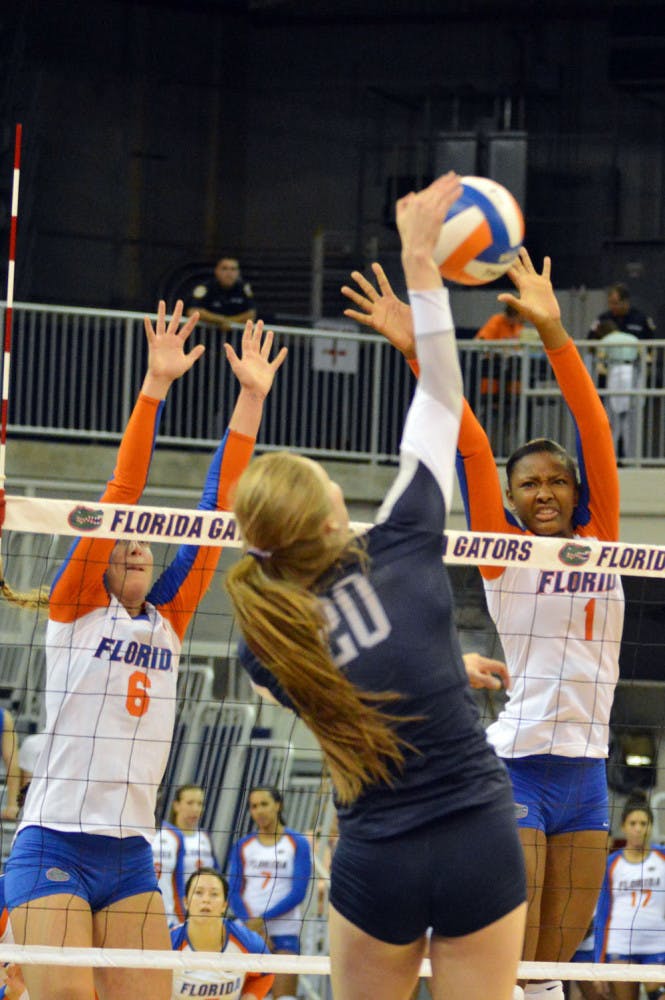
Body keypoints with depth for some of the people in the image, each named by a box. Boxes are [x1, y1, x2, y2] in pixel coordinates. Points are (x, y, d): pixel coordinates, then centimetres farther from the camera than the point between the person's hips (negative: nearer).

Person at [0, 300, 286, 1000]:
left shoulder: (167, 620, 14)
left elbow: (214, 510, 9)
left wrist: (251, 399, 4)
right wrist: (153, 386, -15)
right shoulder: (72, 608, 2)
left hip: (130, 856, 5)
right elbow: (120, 492, -7)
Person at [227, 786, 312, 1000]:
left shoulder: (297, 843, 4)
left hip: (284, 933, -2)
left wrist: (262, 919, -12)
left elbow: (298, 892, -4)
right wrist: (251, 925, -10)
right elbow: (234, 892, 5)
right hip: (248, 934, 2)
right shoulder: (242, 846, 11)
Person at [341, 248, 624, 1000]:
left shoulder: (599, 540, 10)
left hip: (586, 774, 5)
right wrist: (419, 352, -21)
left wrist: (553, 332, -12)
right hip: (518, 766, -5)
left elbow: (595, 430, -1)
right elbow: (470, 445, -11)